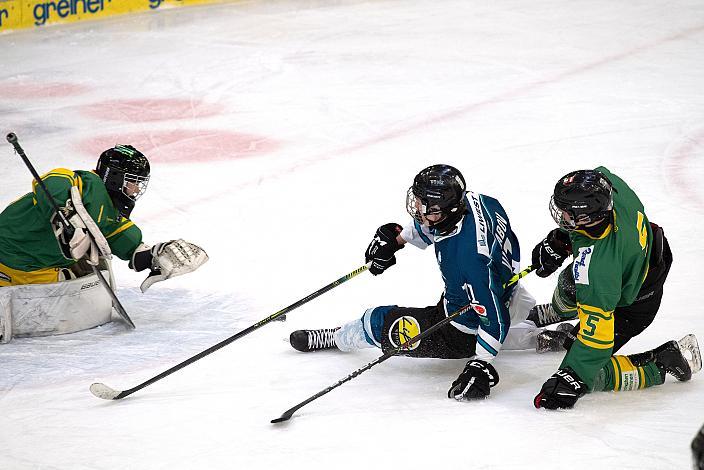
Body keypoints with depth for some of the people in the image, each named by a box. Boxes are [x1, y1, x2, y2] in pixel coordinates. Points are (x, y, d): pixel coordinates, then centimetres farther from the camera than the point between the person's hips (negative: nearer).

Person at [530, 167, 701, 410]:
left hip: (632, 306, -8)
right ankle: (557, 313, 68)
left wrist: (573, 379, -36)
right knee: (570, 281, 34)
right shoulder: (608, 180, -30)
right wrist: (559, 239, 0)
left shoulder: (594, 262, -47)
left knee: (589, 374, 0)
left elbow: (598, 330, -42)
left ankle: (666, 363, 7)